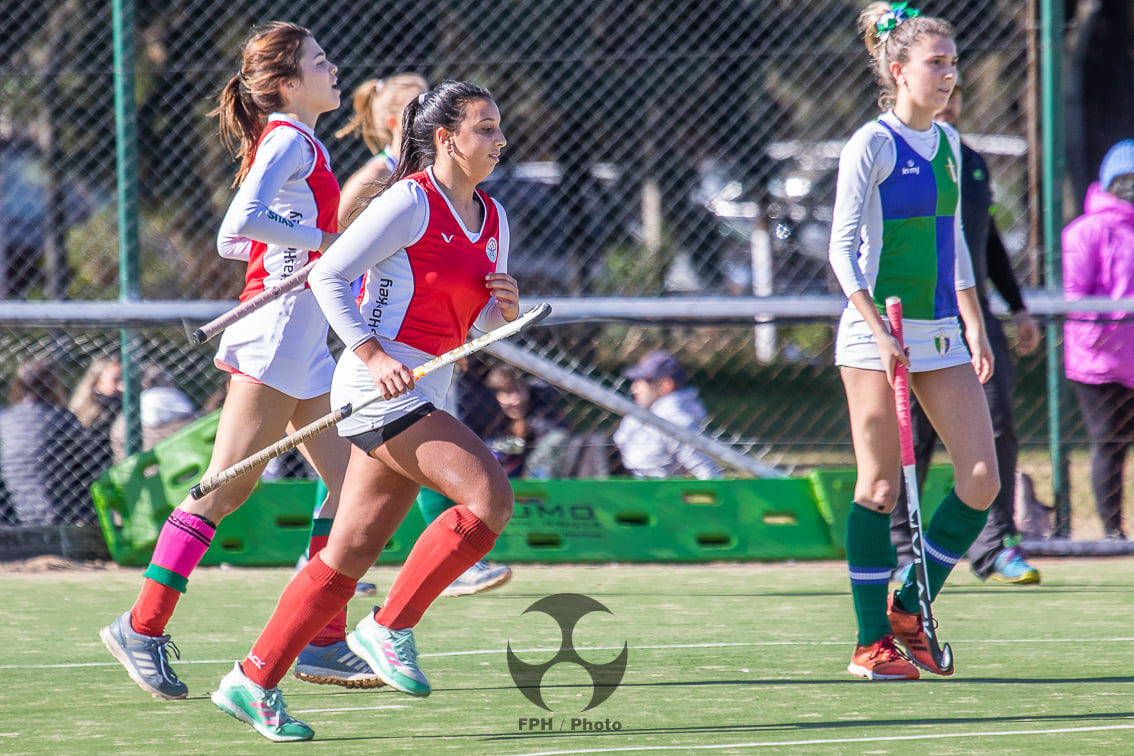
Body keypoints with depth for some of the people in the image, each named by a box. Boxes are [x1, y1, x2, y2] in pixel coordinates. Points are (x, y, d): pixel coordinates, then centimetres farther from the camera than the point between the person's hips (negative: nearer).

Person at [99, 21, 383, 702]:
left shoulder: (299, 145, 18)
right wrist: (321, 239, -19)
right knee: (226, 488, -7)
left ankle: (323, 642, 7)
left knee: (354, 480, 6)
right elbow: (242, 222, -27)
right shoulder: (289, 141, -11)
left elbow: (232, 239, 20)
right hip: (277, 334, -10)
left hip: (307, 343, 10)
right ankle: (143, 627, -2)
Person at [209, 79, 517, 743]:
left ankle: (254, 682, 11)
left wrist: (508, 307, -1)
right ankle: (390, 627, -10)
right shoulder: (409, 202, -10)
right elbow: (327, 275, -10)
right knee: (491, 495, -21)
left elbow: (485, 326, 22)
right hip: (383, 386, -8)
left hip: (424, 395, 8)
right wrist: (372, 354, -18)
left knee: (350, 553, 7)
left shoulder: (493, 218, 15)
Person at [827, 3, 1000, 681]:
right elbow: (843, 249, -10)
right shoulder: (871, 146, -8)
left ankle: (908, 610, 13)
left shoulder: (948, 144, 13)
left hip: (942, 335, 7)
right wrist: (880, 331, -18)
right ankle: (871, 644, 4)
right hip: (877, 333, -7)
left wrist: (975, 326, 17)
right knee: (880, 488, -3)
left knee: (982, 483, -2)